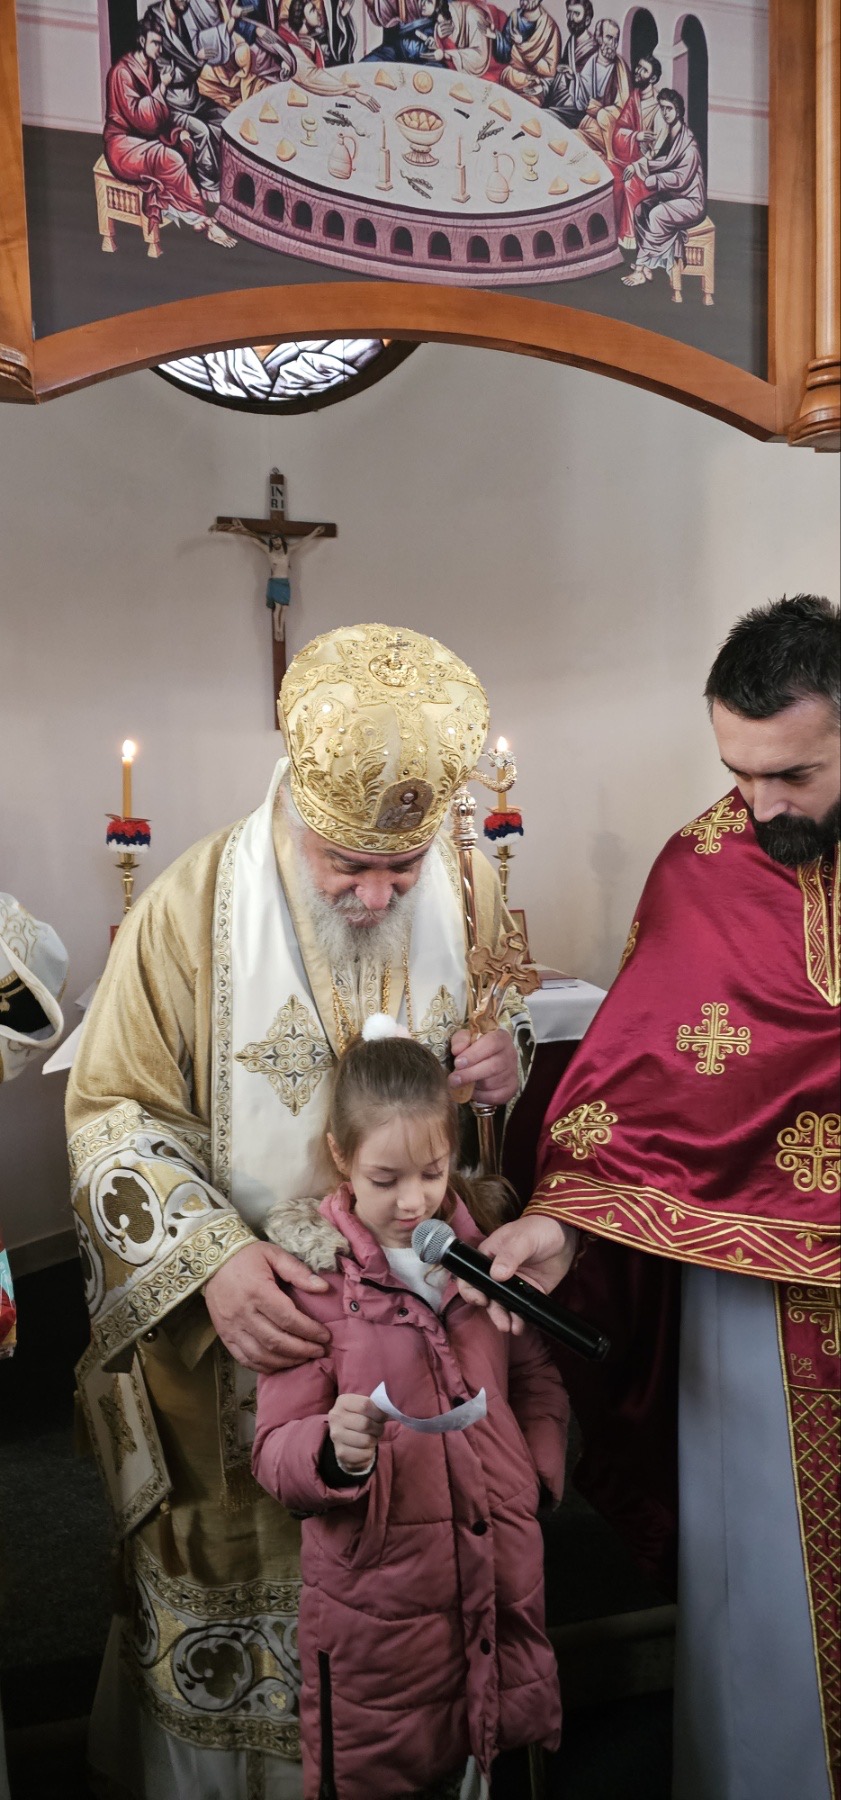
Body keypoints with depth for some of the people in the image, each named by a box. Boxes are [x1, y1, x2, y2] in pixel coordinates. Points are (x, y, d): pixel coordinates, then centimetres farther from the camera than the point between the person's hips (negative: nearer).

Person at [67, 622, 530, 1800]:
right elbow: (113, 1110, -14)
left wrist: (508, 1059, -17)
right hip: (241, 1323, -2)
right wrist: (214, 1258, -29)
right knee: (236, 1577, 16)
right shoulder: (193, 907, -17)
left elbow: (516, 1025, 9)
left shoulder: (471, 888, -8)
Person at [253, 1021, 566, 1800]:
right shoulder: (311, 1272, -11)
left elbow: (536, 1378, 14)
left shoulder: (485, 1243, 0)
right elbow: (275, 1453, -12)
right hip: (377, 1584, -3)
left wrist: (538, 1469, 0)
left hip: (502, 1576, 4)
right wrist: (335, 1450, -31)